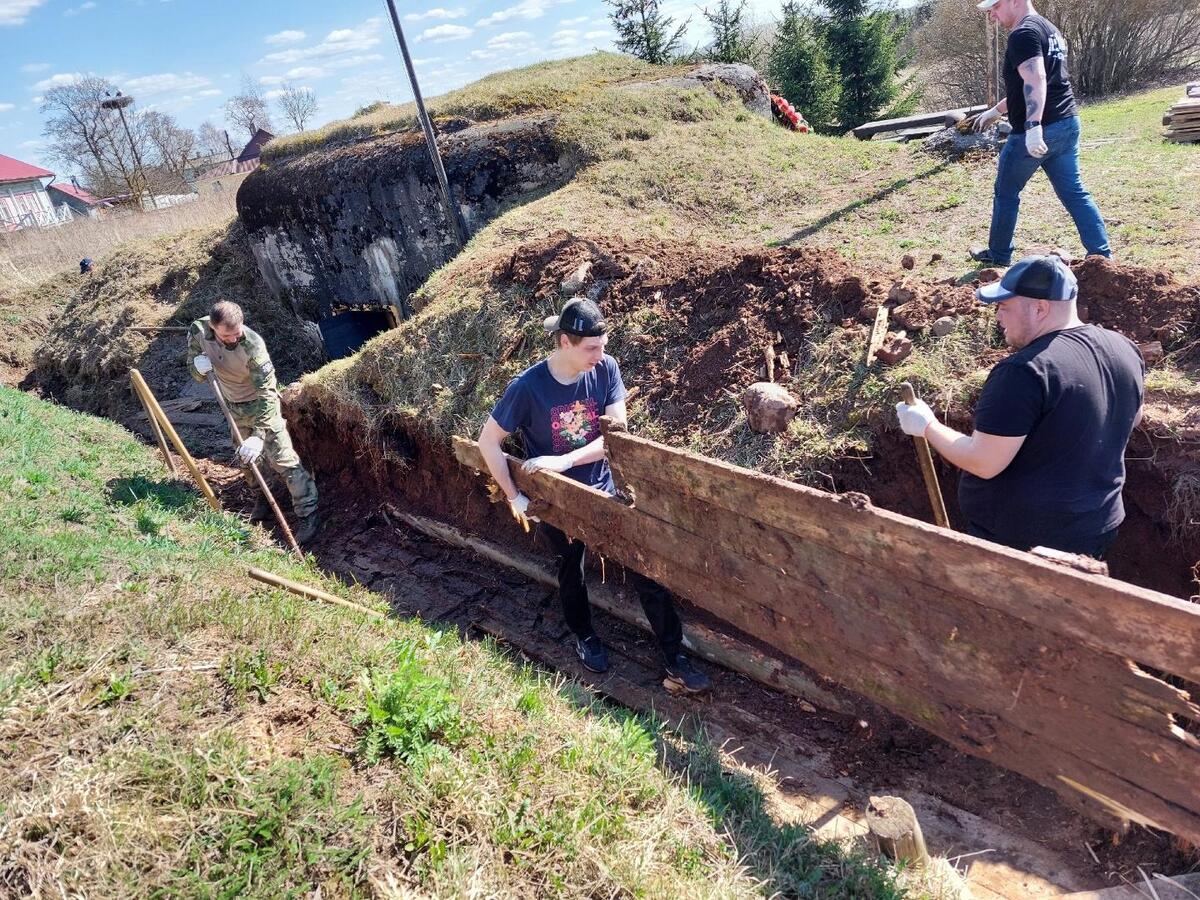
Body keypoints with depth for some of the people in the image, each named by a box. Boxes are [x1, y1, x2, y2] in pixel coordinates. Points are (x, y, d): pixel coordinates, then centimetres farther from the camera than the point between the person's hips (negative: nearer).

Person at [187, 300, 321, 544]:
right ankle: (263, 499, 41)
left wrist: (259, 436, -40)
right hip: (233, 405, 6)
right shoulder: (198, 332, -17)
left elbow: (266, 393, -33)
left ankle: (308, 515, -3)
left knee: (282, 459, -9)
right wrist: (198, 367, -28)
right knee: (244, 458, 18)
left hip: (260, 404, -6)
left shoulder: (252, 344, -33)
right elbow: (196, 374, -2)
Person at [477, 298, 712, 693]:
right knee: (571, 571, 21)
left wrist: (565, 460, -27)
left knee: (645, 570, 3)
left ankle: (674, 659, 17)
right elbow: (488, 442, -12)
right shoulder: (528, 387, -22)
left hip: (603, 489, 2)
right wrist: (514, 497, -11)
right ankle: (585, 636, 49)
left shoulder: (606, 369, -14)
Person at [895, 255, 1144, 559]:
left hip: (1020, 539, -7)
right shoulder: (1125, 349, -2)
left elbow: (983, 464, -26)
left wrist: (927, 426, -12)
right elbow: (1132, 419, 16)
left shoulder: (1025, 372, -28)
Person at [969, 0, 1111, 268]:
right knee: (1074, 193, 9)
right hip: (1067, 124, 9)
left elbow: (1035, 81, -28)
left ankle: (998, 256, 21)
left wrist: (1033, 126, -37)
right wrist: (996, 110, 36)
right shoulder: (1047, 29, 20)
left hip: (1037, 132, -9)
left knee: (1006, 193, 9)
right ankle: (1102, 256, 6)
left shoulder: (1023, 34, -13)